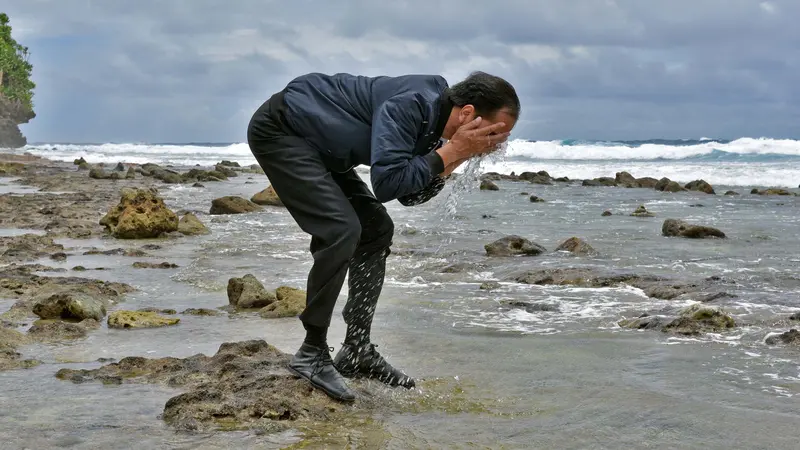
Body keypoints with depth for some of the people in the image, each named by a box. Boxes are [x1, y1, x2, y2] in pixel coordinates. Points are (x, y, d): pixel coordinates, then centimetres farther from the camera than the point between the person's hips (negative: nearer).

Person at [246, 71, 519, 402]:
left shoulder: (432, 116, 0)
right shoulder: (410, 106, -29)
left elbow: (409, 196, 4)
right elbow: (387, 183, -36)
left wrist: (455, 159, -9)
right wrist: (452, 151, -28)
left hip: (315, 147, 10)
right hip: (278, 130, -10)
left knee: (377, 229, 6)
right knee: (341, 229, -22)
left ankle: (357, 350, 11)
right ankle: (311, 354, -12)